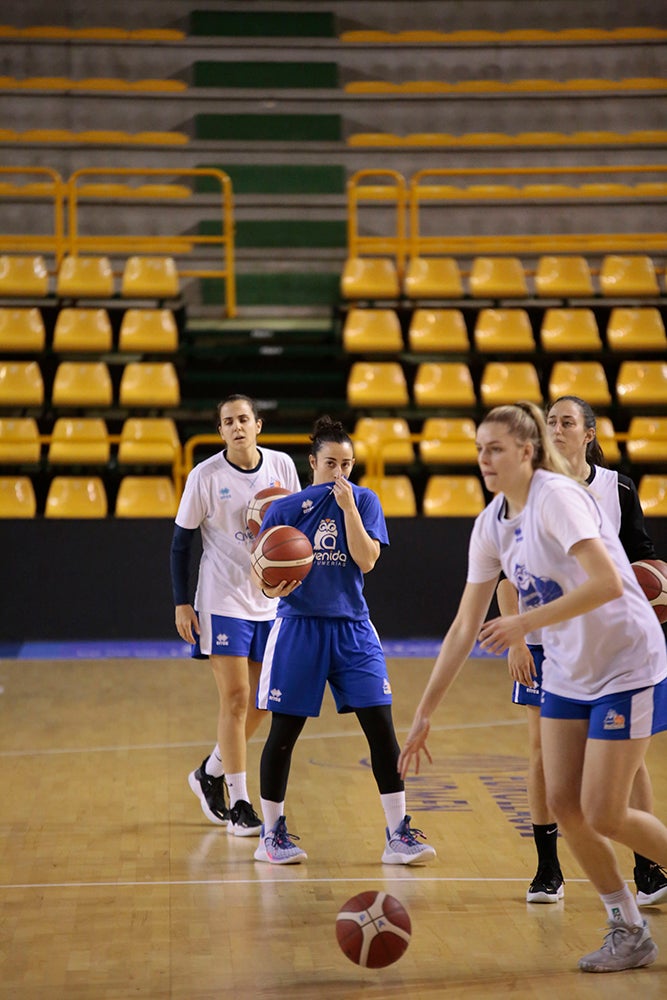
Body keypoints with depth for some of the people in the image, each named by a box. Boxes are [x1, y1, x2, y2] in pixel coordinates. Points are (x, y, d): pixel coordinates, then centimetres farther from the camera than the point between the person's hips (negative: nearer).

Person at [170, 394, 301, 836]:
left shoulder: (282, 466, 0)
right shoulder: (205, 476, -9)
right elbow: (181, 541, -2)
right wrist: (182, 603, -7)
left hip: (272, 599, 4)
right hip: (223, 601, -4)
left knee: (261, 701, 10)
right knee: (236, 698, -8)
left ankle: (210, 772, 31)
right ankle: (239, 805, -1)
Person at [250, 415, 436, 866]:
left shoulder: (363, 501, 4)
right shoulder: (285, 509, 1)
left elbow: (366, 560, -9)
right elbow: (262, 571, 2)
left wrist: (347, 505, -14)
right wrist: (273, 587, -20)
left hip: (353, 629, 1)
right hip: (299, 627, -1)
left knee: (382, 727, -6)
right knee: (284, 732, 1)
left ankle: (398, 835, 1)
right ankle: (272, 833, 17)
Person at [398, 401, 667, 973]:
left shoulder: (557, 497, -20)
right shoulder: (492, 524, 3)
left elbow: (608, 582, -32)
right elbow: (466, 628, 6)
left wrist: (525, 623, -32)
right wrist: (425, 714, 5)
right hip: (568, 673, 8)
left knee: (603, 815, -8)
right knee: (563, 803, 2)